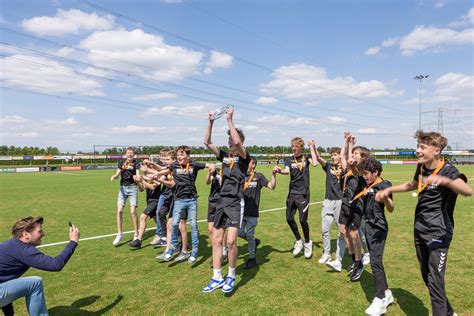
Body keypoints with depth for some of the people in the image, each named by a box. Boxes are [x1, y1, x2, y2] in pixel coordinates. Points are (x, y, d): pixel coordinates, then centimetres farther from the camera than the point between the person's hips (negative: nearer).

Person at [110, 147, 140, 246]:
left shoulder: (136, 163, 1)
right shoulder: (121, 163, 8)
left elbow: (138, 175, -8)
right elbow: (117, 174, 4)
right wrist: (114, 176, -18)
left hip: (133, 188, -2)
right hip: (123, 187, 2)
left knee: (133, 211, -6)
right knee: (119, 210, -6)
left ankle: (136, 234, 8)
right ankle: (119, 234, 7)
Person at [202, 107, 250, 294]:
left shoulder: (244, 157, -2)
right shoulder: (224, 156, 13)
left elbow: (237, 142, -22)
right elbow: (207, 142, 6)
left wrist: (230, 120, -17)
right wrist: (211, 122, -1)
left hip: (236, 203, -6)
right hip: (221, 202, 6)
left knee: (231, 241, -12)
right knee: (216, 240, 6)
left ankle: (231, 277, 11)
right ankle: (217, 278, 18)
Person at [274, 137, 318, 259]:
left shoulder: (306, 157, 3)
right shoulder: (289, 159, 8)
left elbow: (315, 163, -18)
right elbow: (287, 171, -11)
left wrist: (312, 147, -10)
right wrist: (280, 171, -34)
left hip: (303, 194, -3)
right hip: (292, 193, 3)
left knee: (303, 220, -3)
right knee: (289, 219, 3)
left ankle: (308, 243, 23)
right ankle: (299, 241, 27)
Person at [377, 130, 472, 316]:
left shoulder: (447, 170, -18)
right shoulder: (421, 167, 3)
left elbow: (468, 191, -38)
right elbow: (412, 185, 24)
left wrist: (444, 180, -54)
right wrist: (389, 190, 17)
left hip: (439, 233, -7)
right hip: (420, 230, 8)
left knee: (435, 282, -8)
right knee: (427, 277, 19)